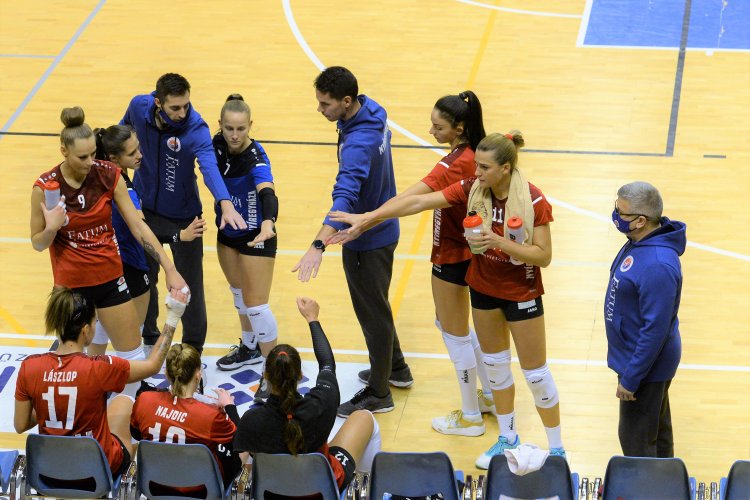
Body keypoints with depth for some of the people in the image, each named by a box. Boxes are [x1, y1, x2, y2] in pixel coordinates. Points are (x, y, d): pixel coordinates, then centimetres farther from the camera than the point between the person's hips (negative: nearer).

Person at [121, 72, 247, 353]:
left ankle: (193, 348, 21)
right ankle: (147, 338, 42)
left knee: (189, 284, 3)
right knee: (143, 277, 19)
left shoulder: (195, 128, -30)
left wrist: (226, 204, -63)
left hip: (183, 215, -4)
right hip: (145, 208, 4)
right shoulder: (139, 107, -18)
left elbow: (209, 166, -47)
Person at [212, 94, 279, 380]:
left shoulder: (255, 156, -30)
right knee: (238, 292, 23)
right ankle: (250, 348, 45)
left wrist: (268, 222, -67)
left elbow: (267, 192, -48)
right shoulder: (218, 144, -12)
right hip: (227, 232, 7)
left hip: (255, 235, -7)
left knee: (255, 304, -6)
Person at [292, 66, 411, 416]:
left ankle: (378, 393, 21)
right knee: (374, 305, 27)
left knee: (372, 312, 6)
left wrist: (318, 246, -54)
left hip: (367, 241, -10)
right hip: (382, 227, 10)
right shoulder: (372, 112, -5)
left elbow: (345, 196, -46)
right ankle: (395, 367, 44)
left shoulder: (358, 143, -34)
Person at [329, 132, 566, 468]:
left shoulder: (533, 201, -25)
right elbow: (417, 202, -13)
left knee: (535, 373, 4)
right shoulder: (472, 189, -12)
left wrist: (499, 241, -35)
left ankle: (557, 450, 19)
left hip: (521, 293, -5)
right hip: (483, 287, 5)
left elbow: (543, 256, -23)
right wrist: (365, 218, -16)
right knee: (495, 364, 17)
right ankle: (507, 439, 35)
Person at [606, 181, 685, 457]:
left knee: (636, 441, 4)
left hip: (645, 362, -10)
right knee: (657, 432, 24)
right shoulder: (638, 242, -2)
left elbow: (655, 330, -29)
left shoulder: (657, 265, -33)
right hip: (636, 354, 10)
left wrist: (630, 378, -22)